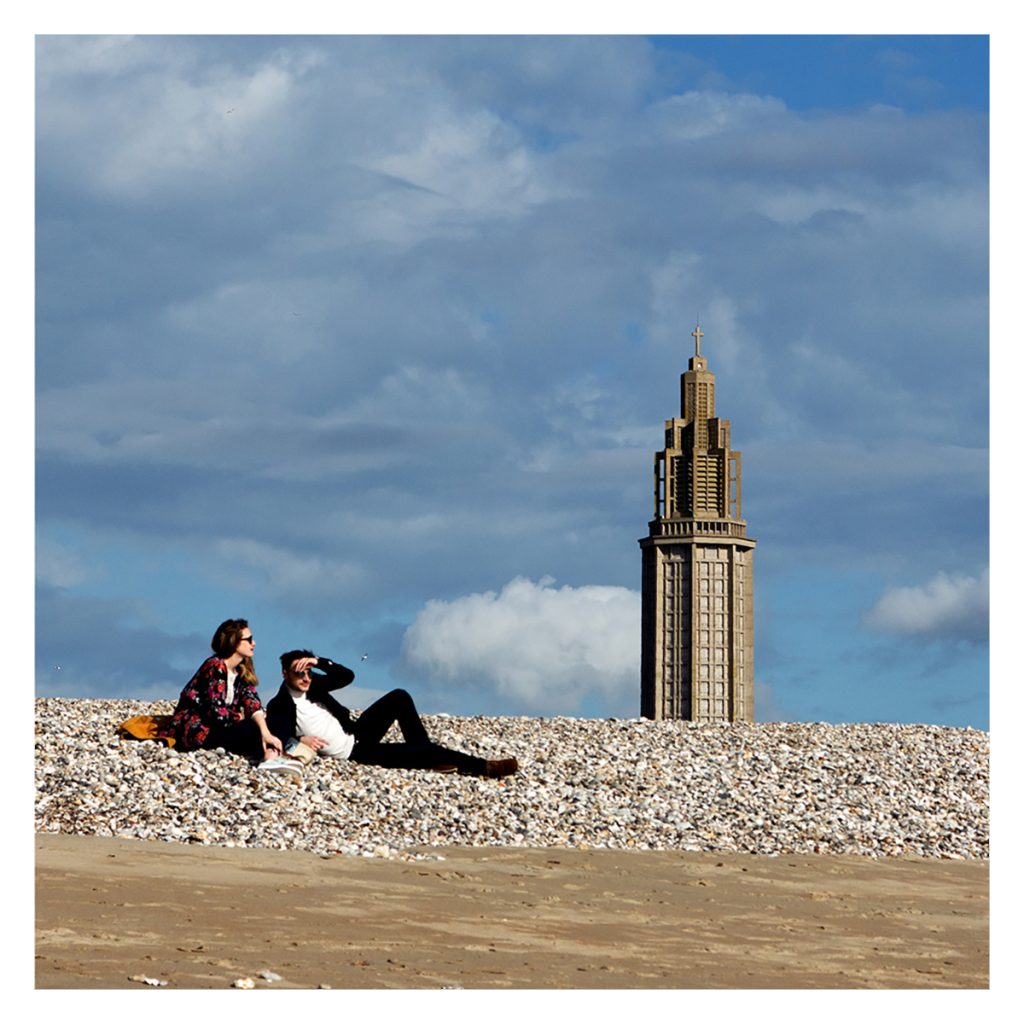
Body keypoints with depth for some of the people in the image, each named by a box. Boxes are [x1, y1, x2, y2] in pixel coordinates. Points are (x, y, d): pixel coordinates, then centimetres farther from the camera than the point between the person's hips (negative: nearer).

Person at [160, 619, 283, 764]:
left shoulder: (242, 670, 8)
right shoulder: (215, 667, -17)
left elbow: (253, 703, -9)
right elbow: (217, 713, -25)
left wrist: (266, 733, -24)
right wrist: (239, 717, -7)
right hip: (194, 731, -8)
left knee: (259, 724, -12)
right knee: (251, 729, -23)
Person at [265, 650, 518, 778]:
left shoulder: (312, 684, 5)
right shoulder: (279, 706, -14)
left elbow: (347, 675, 1)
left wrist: (319, 662, -12)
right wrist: (299, 740, -43)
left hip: (355, 731, 8)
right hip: (355, 752, -8)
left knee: (399, 698, -6)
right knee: (409, 753, -18)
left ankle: (427, 756, 2)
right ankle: (484, 767, -12)